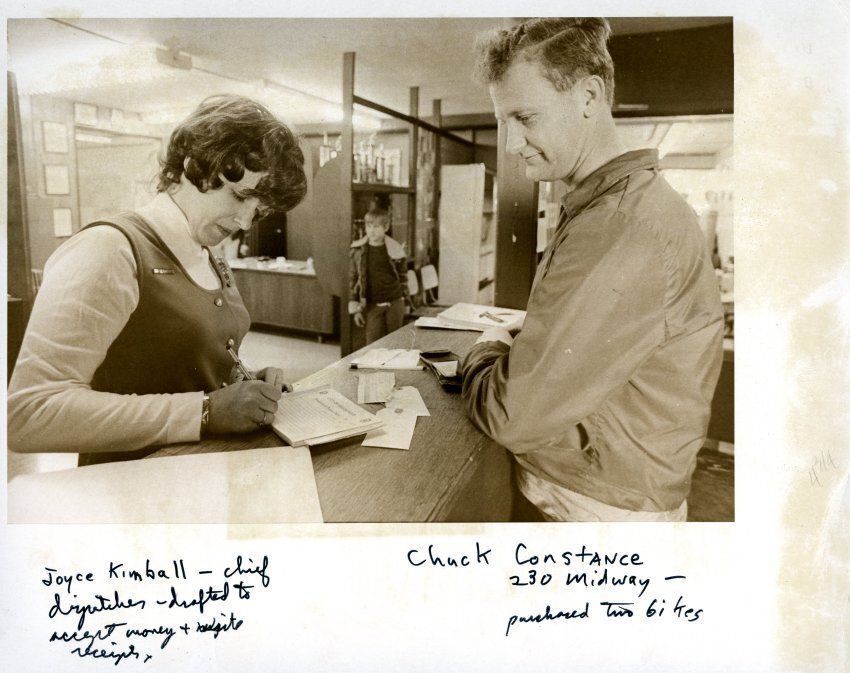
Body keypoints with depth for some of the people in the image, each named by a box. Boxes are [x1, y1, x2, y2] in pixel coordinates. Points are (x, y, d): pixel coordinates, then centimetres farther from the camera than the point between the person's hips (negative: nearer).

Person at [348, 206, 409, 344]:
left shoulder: (396, 250, -5)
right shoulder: (358, 250, -3)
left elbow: (403, 275, 8)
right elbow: (353, 279, 3)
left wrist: (403, 298, 11)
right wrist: (355, 309, 0)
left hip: (394, 304, 0)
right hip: (372, 306, 0)